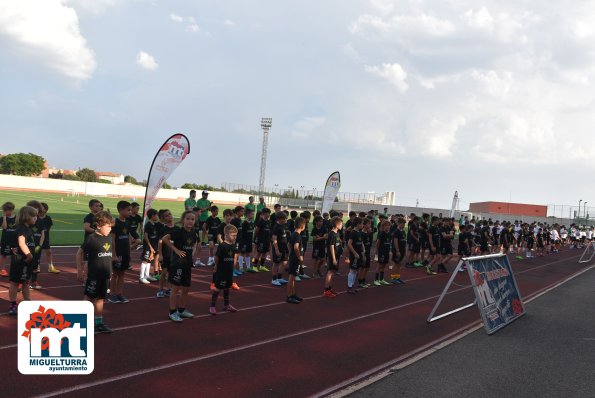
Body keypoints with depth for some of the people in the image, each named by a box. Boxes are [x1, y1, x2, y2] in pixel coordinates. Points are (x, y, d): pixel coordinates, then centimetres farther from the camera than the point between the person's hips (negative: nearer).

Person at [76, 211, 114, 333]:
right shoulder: (91, 239, -13)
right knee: (89, 298, 3)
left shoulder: (109, 239, 5)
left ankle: (99, 323, 22)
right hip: (93, 275, -6)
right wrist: (80, 270, -3)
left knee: (100, 298, 14)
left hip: (105, 275, 6)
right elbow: (79, 253, -5)